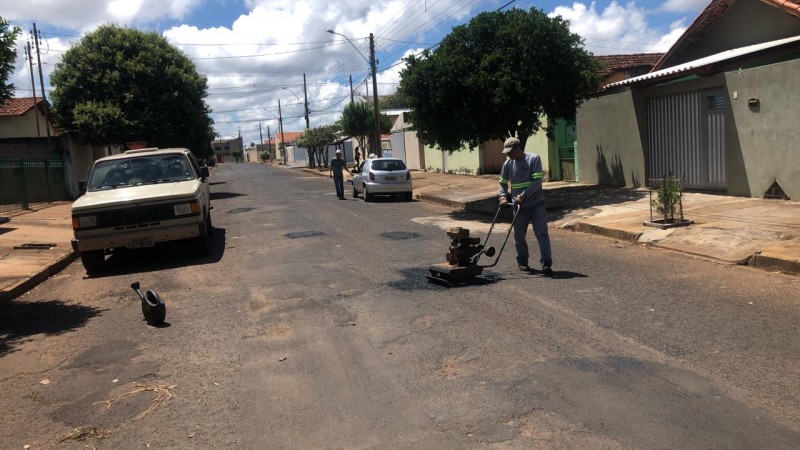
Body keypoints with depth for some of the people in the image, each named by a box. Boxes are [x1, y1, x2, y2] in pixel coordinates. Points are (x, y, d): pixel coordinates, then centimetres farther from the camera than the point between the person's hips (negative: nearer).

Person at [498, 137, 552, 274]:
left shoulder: (534, 159, -8)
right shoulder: (508, 164, 5)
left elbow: (537, 181, -15)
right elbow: (503, 183, 14)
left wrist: (524, 195, -22)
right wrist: (503, 196, -4)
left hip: (536, 203, -4)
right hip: (519, 206, 4)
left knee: (542, 233, -7)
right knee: (519, 235, 10)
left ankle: (546, 264, -9)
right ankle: (522, 261, 26)